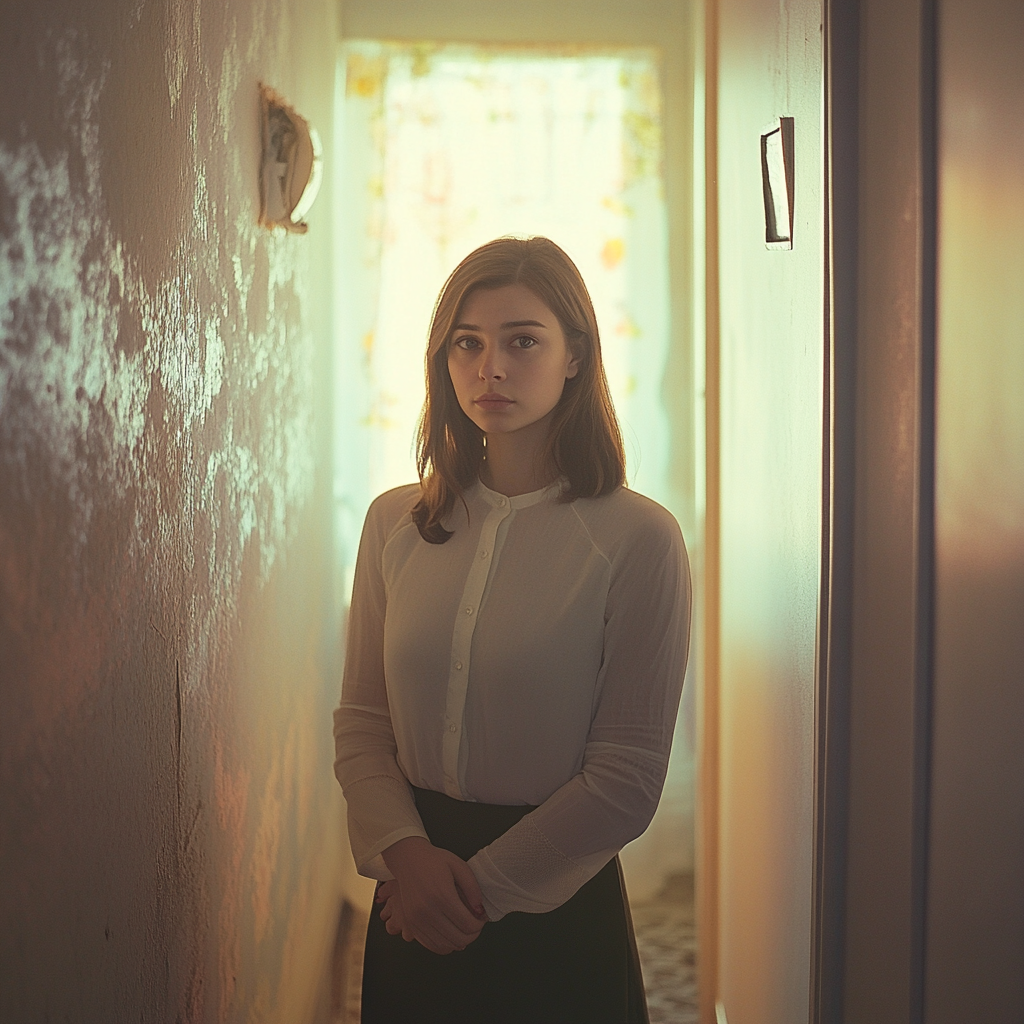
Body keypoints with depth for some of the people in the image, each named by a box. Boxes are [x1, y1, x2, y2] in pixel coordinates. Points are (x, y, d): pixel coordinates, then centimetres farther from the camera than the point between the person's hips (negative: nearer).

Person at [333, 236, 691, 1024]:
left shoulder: (637, 537, -11)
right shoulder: (395, 523, 2)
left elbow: (627, 780, -11)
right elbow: (361, 721, 3)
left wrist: (483, 886, -11)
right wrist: (404, 850, -14)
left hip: (556, 911, -3)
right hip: (413, 904, 4)